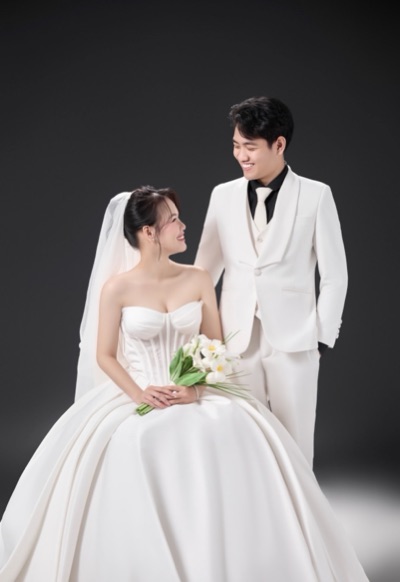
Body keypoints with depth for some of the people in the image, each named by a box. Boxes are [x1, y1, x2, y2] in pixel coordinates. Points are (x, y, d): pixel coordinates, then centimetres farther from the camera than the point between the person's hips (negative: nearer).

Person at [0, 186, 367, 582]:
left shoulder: (199, 280, 4)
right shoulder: (116, 288, -4)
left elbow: (215, 346, 6)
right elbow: (104, 356, 0)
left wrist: (196, 388, -13)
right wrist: (138, 394, -17)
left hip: (195, 395, 2)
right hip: (134, 397, -2)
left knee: (230, 445, -26)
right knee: (127, 451, -32)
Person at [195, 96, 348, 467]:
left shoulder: (316, 195, -3)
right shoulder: (223, 195, 5)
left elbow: (334, 275, 0)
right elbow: (206, 269, 10)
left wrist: (323, 337, -3)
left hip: (293, 338, -3)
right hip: (237, 338, 3)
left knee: (294, 442, 5)